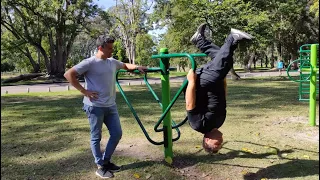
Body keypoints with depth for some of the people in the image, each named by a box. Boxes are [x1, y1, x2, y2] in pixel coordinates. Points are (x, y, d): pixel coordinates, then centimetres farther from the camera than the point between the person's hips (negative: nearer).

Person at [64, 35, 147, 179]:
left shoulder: (113, 62, 9)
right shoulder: (90, 63, -11)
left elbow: (125, 66, 29)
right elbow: (68, 74, -13)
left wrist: (137, 67, 10)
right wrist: (84, 91, -15)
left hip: (111, 106, 7)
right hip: (95, 106, -7)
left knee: (117, 134, 11)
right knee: (96, 137, 5)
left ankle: (106, 161, 29)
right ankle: (100, 167, 19)